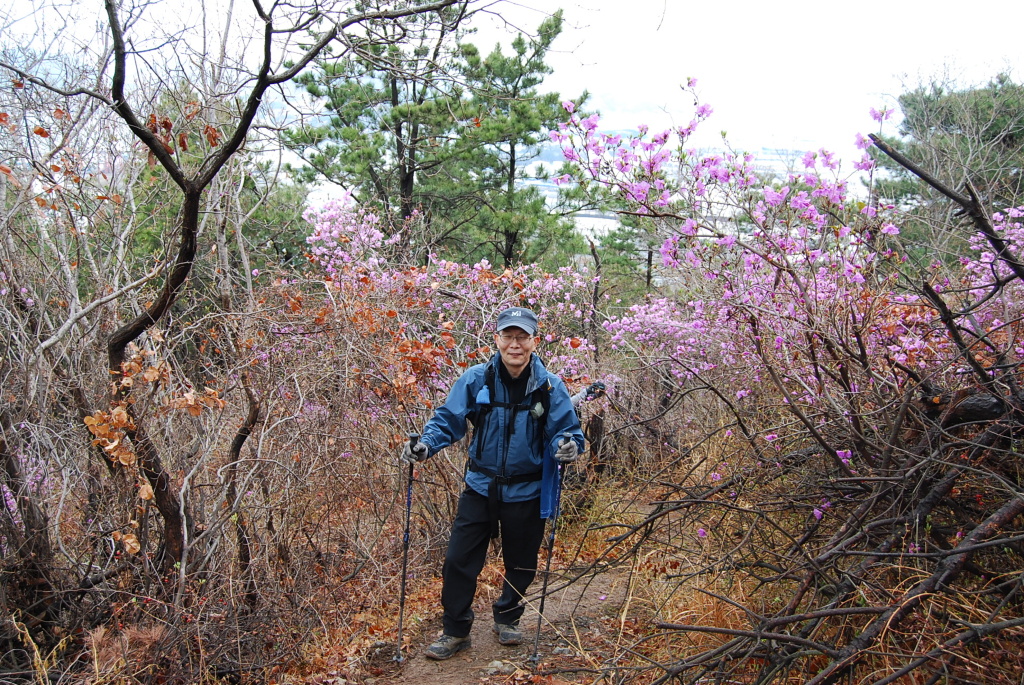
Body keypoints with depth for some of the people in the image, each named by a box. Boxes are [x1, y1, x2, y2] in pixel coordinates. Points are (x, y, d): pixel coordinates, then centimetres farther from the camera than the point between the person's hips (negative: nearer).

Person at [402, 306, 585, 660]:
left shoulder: (550, 386, -11)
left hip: (526, 493, 0)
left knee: (521, 564, 17)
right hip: (481, 486, 0)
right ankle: (455, 631, 21)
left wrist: (567, 447, -29)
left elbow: (567, 430, -6)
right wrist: (425, 444, -22)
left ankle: (507, 618, 43)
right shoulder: (475, 379, -11)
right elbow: (448, 419, -4)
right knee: (458, 560, 1)